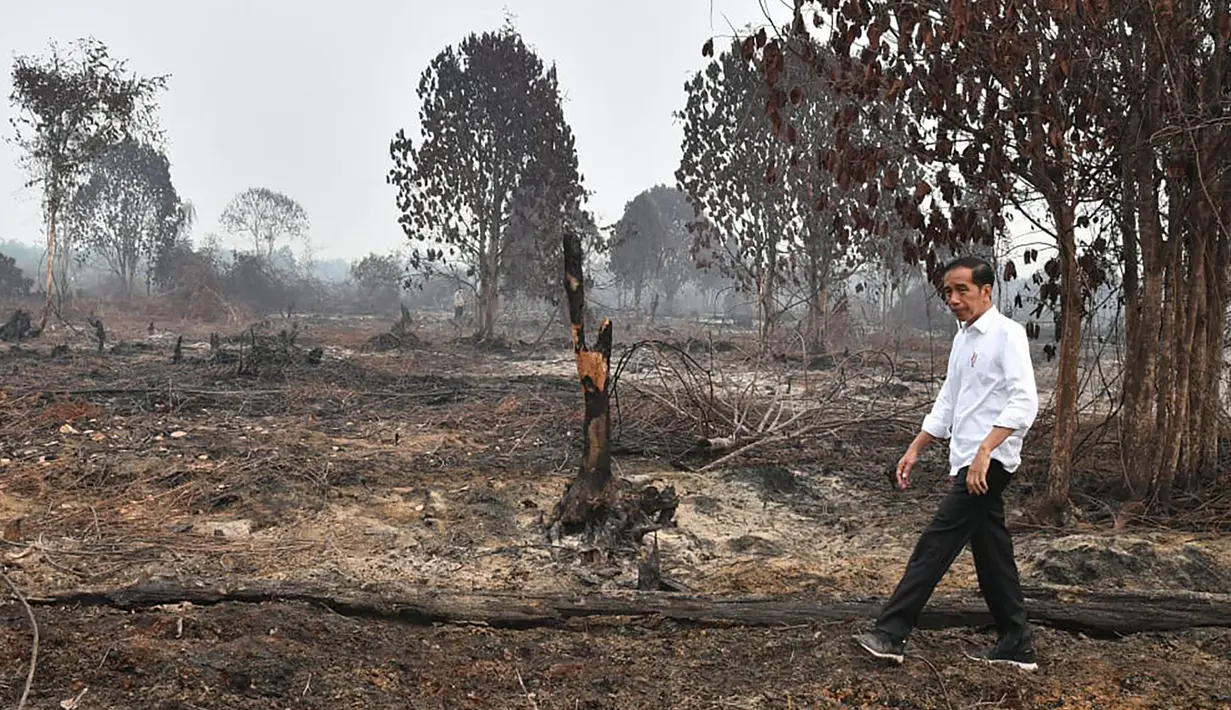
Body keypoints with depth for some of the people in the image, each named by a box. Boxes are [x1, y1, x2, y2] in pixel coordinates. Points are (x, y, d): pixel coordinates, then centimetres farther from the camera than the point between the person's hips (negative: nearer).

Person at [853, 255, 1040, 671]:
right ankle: (1017, 648, 21)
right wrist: (915, 450, 18)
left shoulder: (1007, 334, -11)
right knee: (991, 551, 12)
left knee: (936, 544, -10)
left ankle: (891, 635, -6)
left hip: (990, 462, -9)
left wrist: (983, 452, -29)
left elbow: (1024, 402, -21)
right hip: (968, 463, 9)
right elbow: (947, 403, 23)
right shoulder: (963, 338, 16)